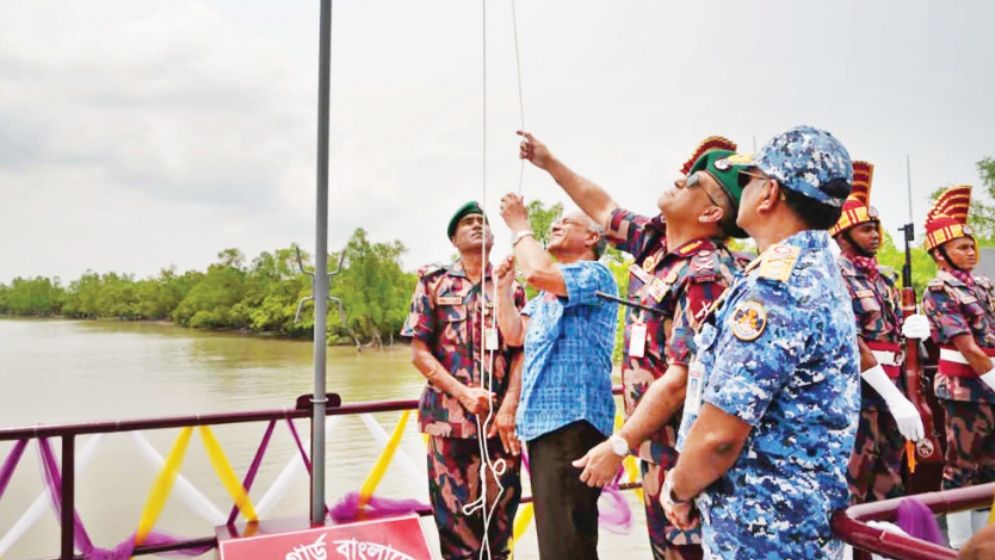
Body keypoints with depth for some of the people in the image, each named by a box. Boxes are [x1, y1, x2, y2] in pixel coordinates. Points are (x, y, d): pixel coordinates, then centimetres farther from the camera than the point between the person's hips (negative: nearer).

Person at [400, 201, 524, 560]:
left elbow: (522, 352, 5)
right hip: (450, 417, -1)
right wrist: (463, 393, -11)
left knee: (501, 510, 7)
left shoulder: (512, 286, 10)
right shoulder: (433, 282, 7)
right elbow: (418, 351, 1)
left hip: (501, 418, 1)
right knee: (455, 514, 1)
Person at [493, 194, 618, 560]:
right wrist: (503, 285, 13)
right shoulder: (547, 292, 23)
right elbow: (514, 334, 18)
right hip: (542, 417, 10)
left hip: (572, 418, -10)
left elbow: (536, 271, -23)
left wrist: (519, 226, -7)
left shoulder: (595, 275, -6)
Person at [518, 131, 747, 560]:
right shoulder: (655, 239, 4)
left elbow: (680, 380, -25)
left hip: (684, 453, -8)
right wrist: (549, 163, 24)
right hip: (657, 442, 9)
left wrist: (619, 444, -22)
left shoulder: (706, 275, -22)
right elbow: (602, 208, 22)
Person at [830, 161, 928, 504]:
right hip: (857, 392, -8)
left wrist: (910, 328, -5)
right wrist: (896, 399, -23)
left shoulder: (883, 278, 14)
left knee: (888, 486, 14)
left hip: (890, 389, 8)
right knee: (853, 493, -2)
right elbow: (851, 344, -19)